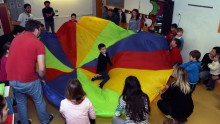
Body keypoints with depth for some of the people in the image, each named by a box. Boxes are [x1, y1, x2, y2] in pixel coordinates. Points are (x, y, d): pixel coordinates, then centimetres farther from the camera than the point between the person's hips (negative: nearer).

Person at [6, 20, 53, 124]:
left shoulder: (15, 39, 6)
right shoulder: (38, 44, -11)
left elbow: (14, 59, 17)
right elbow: (41, 69, -17)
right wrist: (42, 78, 4)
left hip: (12, 79, 5)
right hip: (29, 81, -5)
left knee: (20, 102, 27)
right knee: (39, 101, 21)